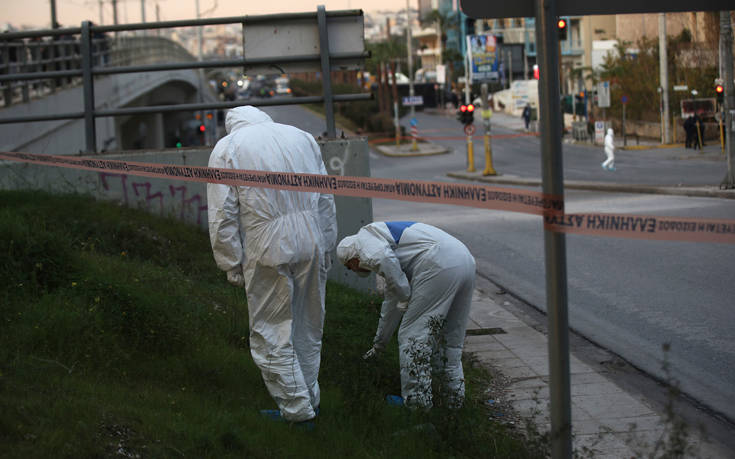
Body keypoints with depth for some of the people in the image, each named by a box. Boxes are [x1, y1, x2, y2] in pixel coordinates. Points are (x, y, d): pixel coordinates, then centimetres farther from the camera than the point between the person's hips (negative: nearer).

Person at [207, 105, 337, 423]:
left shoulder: (226, 149, 1)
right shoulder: (302, 137, 13)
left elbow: (223, 216, -4)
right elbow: (326, 198, 14)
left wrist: (232, 266, 1)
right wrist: (326, 248, 19)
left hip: (268, 253, -5)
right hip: (312, 245, 5)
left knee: (271, 332, 5)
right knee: (308, 328, 16)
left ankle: (296, 406, 5)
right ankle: (309, 398, 27)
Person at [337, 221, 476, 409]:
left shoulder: (364, 236, 11)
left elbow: (382, 257, -15)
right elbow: (391, 302, 45)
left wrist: (406, 300, -4)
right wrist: (379, 344, 56)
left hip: (439, 264, -9)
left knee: (413, 332, 2)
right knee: (451, 336, 20)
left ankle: (416, 399, 6)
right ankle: (455, 395, 27)